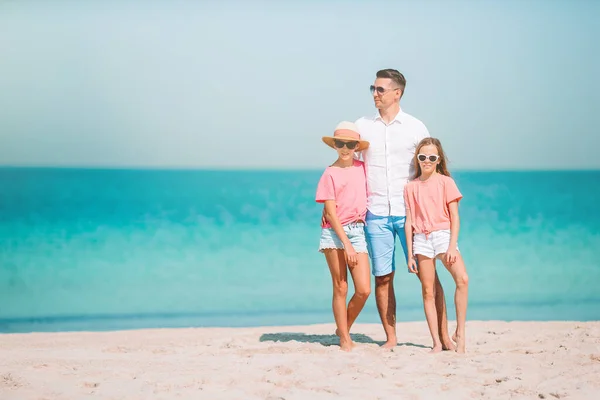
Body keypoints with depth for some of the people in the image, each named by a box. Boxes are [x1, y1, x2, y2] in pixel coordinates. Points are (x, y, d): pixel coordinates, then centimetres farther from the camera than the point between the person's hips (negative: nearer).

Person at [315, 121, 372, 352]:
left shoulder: (362, 168, 8)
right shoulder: (330, 174, -4)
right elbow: (330, 213, -8)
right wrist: (347, 244, -15)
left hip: (357, 231, 4)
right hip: (334, 233, -4)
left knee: (364, 289, -6)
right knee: (341, 288, -2)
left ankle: (344, 328, 16)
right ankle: (344, 339, 6)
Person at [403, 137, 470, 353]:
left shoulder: (446, 182, 4)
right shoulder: (411, 187, 10)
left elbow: (454, 217, 1)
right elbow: (409, 221, 11)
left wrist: (452, 246, -9)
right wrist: (410, 253, 6)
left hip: (443, 235, -2)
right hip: (421, 239, 2)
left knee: (462, 279, -23)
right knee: (427, 291, -1)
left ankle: (460, 333, -13)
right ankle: (436, 342, 2)